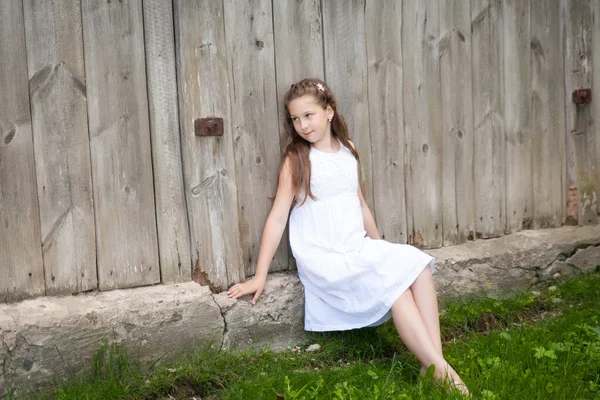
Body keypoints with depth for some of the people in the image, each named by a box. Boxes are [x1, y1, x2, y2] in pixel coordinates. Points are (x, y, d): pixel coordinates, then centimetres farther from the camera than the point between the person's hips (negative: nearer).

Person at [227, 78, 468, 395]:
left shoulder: (348, 150, 12)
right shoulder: (296, 160, -2)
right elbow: (278, 217, -6)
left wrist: (380, 248, 23)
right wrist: (260, 276, -9)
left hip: (359, 249, 5)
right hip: (323, 257, -5)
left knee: (417, 264, -17)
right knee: (394, 281, -24)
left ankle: (435, 363, -22)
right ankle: (438, 368, -22)